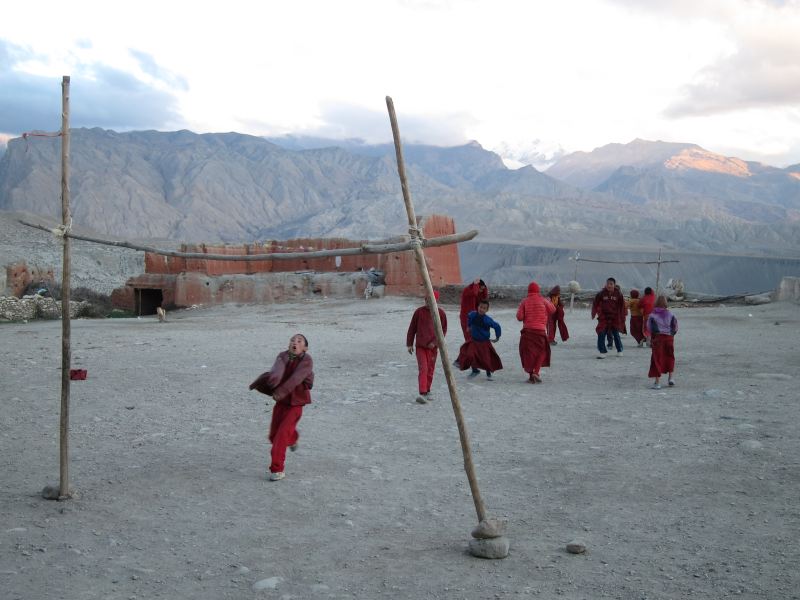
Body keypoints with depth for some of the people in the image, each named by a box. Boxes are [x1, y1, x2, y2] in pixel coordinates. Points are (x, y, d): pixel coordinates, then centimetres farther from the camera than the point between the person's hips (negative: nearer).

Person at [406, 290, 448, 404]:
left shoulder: (441, 313, 0)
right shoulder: (419, 312, -2)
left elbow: (443, 330, 3)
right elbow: (412, 328, 4)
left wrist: (435, 342, -9)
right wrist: (409, 344, 3)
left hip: (433, 347, 2)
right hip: (420, 346, -1)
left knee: (430, 370, 8)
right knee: (422, 369, -12)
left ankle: (427, 392, 24)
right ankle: (422, 394, -18)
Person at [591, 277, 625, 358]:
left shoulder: (618, 294, -2)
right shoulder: (601, 293, -5)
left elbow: (622, 306, 5)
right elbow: (595, 304, 3)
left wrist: (622, 317, 5)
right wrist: (593, 314, 2)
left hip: (615, 317, 0)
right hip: (603, 318, 0)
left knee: (616, 334, 11)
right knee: (601, 334, -9)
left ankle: (619, 350, 30)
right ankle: (602, 351, -1)